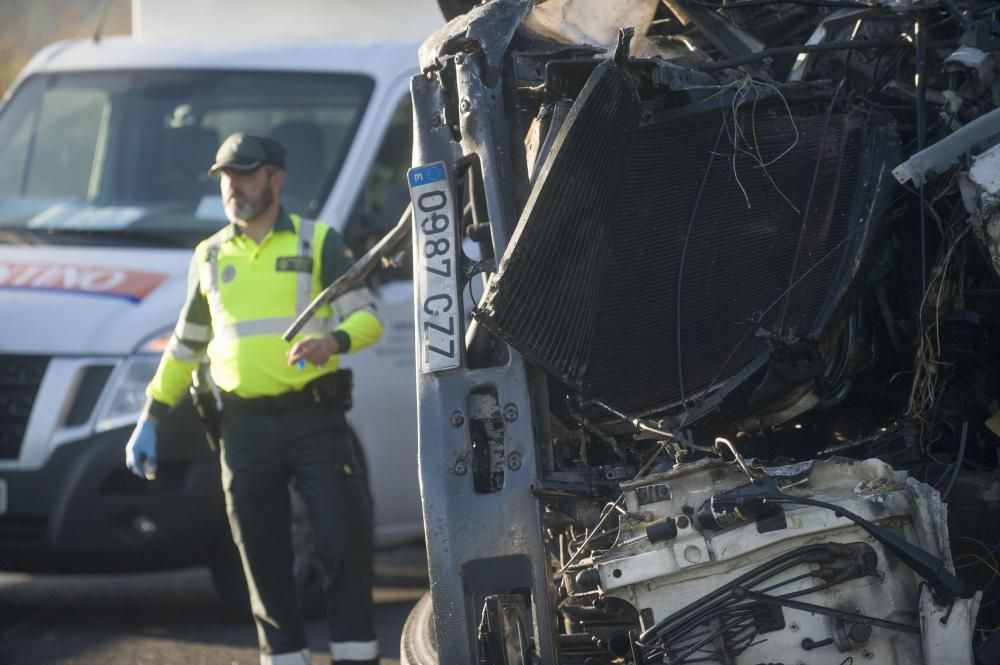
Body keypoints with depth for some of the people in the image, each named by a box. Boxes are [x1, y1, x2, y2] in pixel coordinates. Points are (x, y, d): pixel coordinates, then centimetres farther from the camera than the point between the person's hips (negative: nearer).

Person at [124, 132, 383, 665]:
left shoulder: (318, 242, 4)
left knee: (344, 540, -8)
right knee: (264, 559, 4)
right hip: (245, 426, 3)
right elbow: (185, 344, 22)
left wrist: (332, 341, -24)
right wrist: (150, 419, 18)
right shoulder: (210, 256, 14)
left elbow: (367, 318, -2)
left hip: (314, 419, -3)